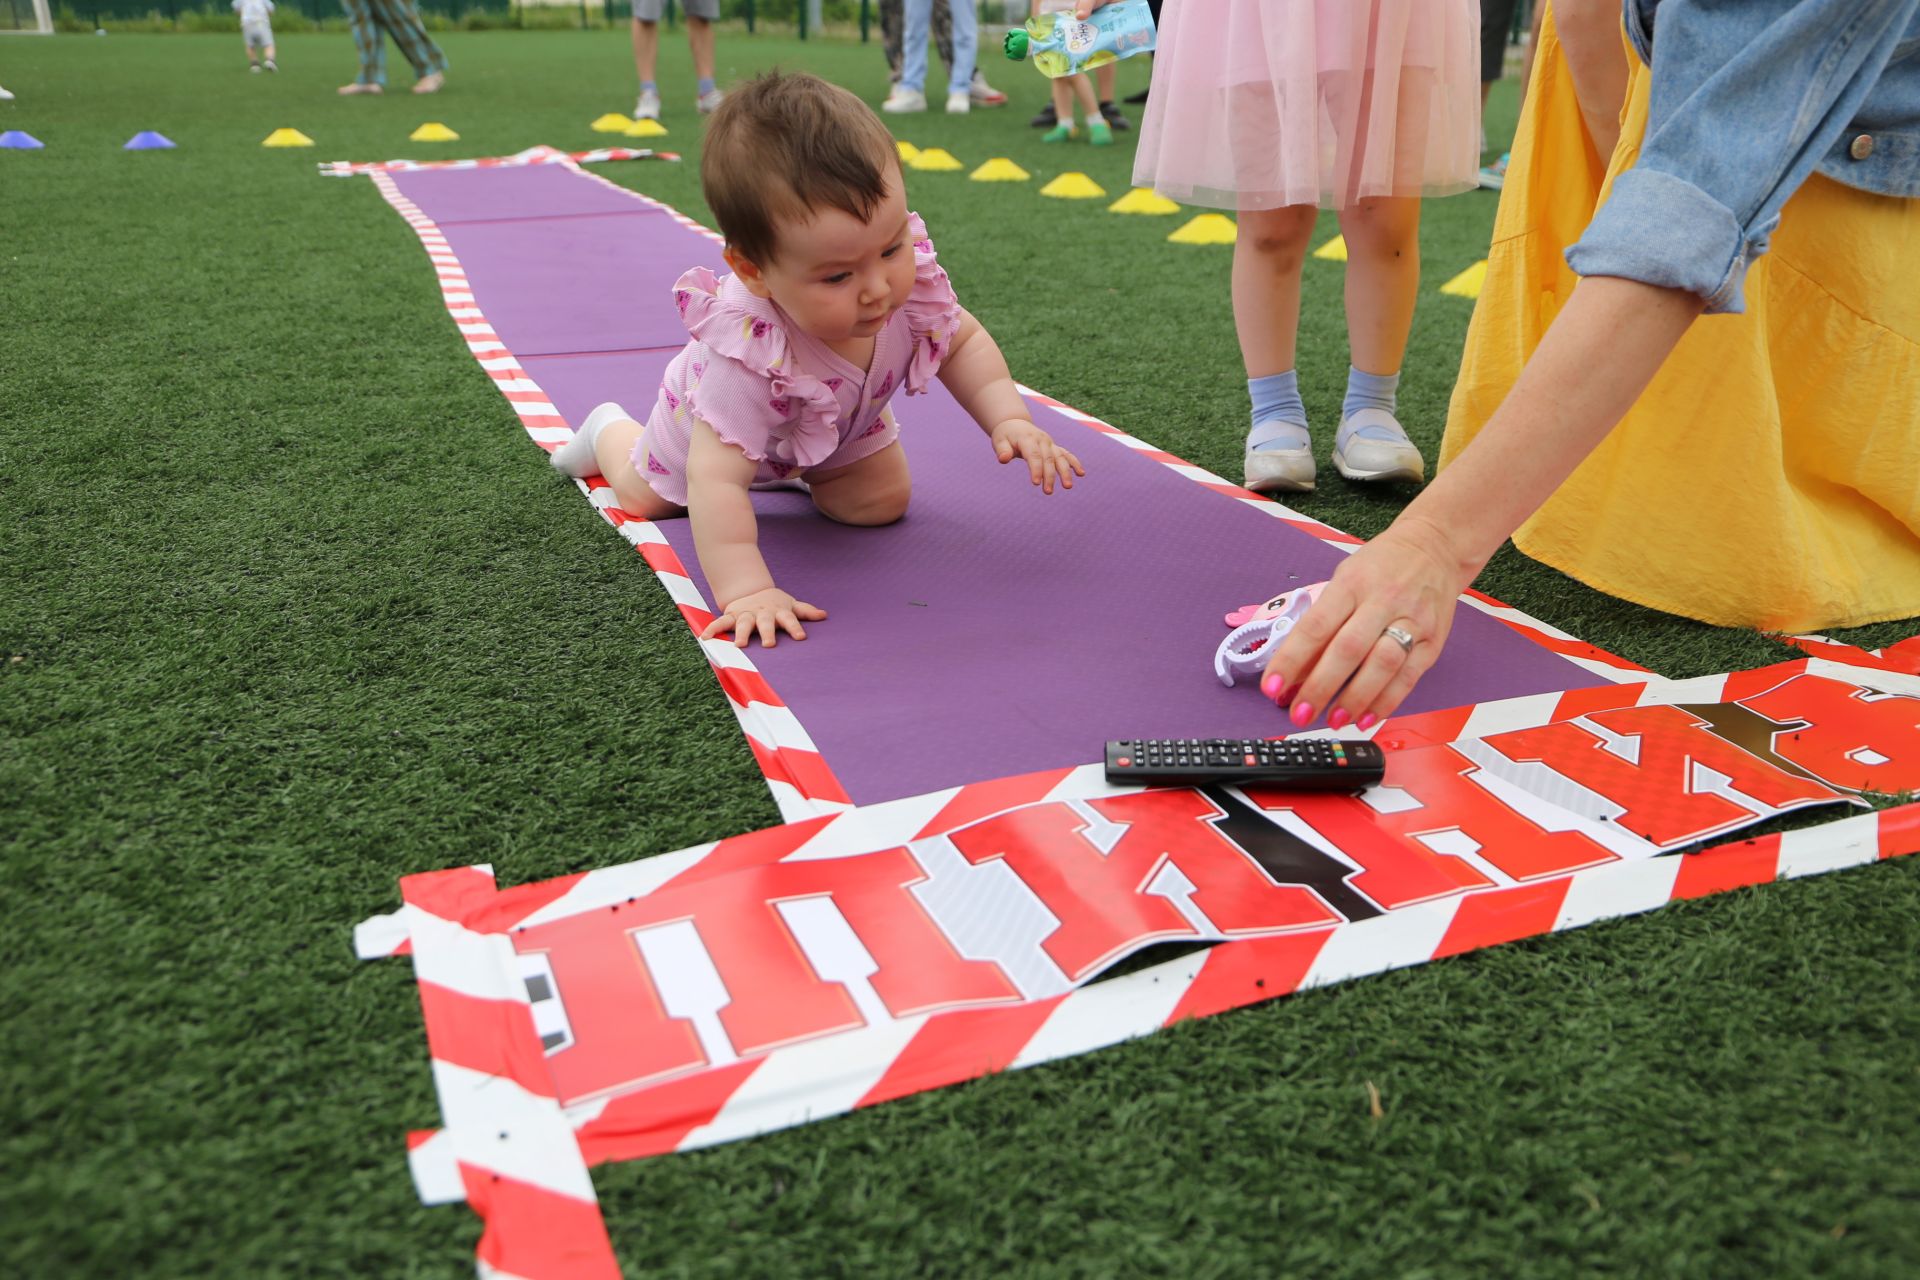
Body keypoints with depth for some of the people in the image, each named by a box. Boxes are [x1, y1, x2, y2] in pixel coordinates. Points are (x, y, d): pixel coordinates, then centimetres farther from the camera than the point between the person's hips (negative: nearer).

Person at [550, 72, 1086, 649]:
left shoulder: (910, 278, -38)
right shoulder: (748, 351, -53)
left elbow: (963, 343, -17)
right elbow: (716, 482, -52)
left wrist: (1009, 420, -32)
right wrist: (745, 590, -61)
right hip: (710, 426, -3)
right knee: (644, 497, 18)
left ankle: (802, 469, 25)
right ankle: (610, 430, 51)